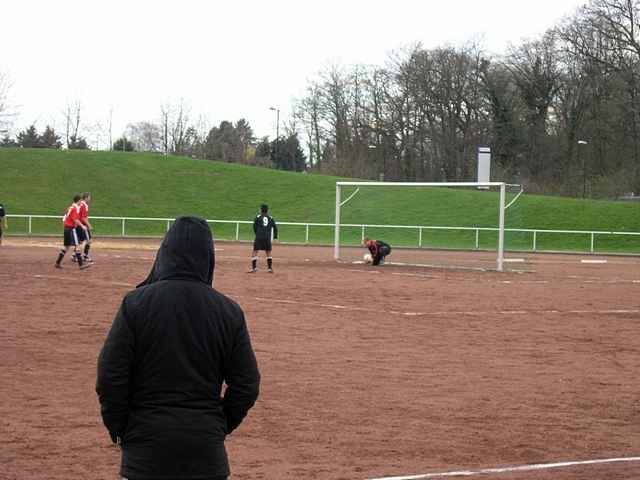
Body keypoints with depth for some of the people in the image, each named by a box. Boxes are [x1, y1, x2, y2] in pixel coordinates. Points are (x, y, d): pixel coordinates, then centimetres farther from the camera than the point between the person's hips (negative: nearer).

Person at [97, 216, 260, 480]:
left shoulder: (135, 303, -7)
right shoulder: (229, 311, -1)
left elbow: (109, 378, -7)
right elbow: (247, 386, 3)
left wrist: (119, 429, 6)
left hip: (147, 444, -2)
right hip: (207, 449, 2)